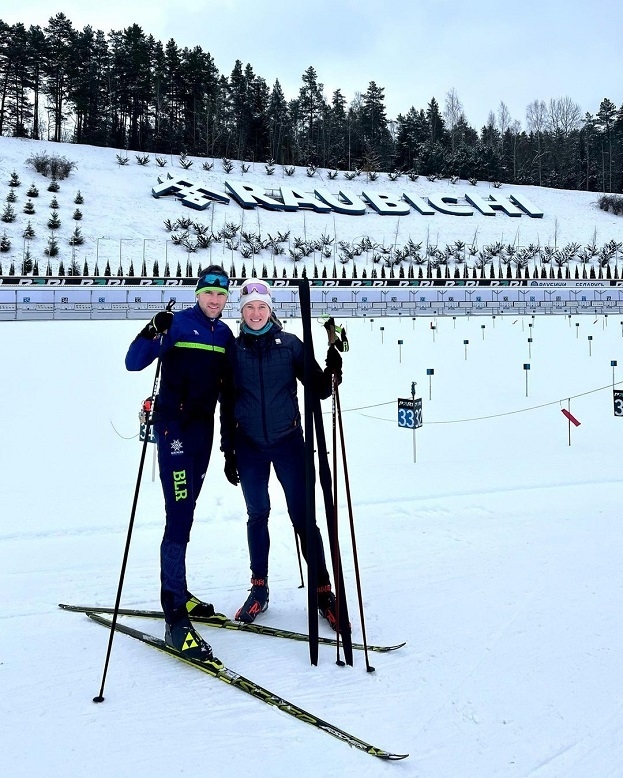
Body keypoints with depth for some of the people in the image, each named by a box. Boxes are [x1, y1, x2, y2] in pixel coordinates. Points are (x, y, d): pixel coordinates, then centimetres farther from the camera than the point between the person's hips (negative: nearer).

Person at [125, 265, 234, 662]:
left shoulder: (225, 334, 12)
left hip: (204, 428, 6)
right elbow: (134, 363, -14)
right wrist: (152, 332, -32)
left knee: (186, 512, 14)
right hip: (174, 426, -6)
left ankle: (176, 591, 27)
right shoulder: (178, 324, -6)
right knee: (179, 515, -12)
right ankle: (176, 616, -11)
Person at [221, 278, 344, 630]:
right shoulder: (234, 349, 3)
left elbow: (319, 389, -2)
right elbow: (227, 404, 7)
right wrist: (229, 452, 7)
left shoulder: (290, 344, -1)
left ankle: (324, 590, 8)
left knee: (303, 516, -1)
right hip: (249, 446, 2)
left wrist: (333, 368, -22)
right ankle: (259, 588, 23)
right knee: (257, 515, 9)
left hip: (287, 441, -1)